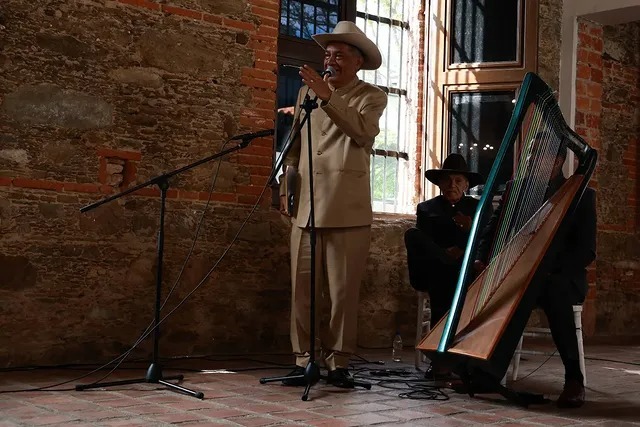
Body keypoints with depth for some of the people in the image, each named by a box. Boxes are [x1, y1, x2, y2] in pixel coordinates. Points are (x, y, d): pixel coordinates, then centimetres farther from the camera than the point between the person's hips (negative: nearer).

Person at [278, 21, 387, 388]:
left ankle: (339, 362, 6)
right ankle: (305, 359, 8)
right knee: (303, 289, 1)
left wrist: (328, 96, -21)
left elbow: (363, 131, -14)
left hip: (347, 210, -3)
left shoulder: (371, 97, 7)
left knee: (344, 290, -2)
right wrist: (286, 189, 11)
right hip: (306, 208, 4)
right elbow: (294, 146, 20)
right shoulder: (307, 92, 19)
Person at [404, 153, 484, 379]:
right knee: (412, 234, -26)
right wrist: (444, 254, -16)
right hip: (433, 272, 1)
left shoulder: (477, 208, 18)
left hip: (468, 271, 0)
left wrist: (472, 229, -13)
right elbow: (421, 243, 4)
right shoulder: (426, 208, 18)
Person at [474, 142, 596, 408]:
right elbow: (494, 227, 10)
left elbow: (586, 252, -6)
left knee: (553, 289, -38)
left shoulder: (581, 195, 1)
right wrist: (482, 258, -11)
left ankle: (574, 379, -34)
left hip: (562, 277, -4)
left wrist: (547, 268, -21)